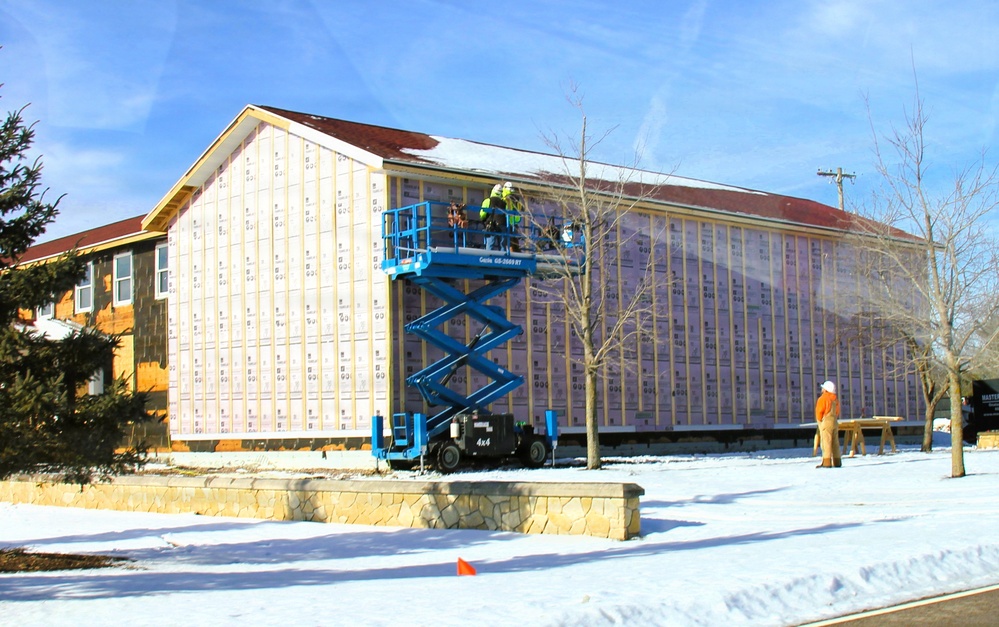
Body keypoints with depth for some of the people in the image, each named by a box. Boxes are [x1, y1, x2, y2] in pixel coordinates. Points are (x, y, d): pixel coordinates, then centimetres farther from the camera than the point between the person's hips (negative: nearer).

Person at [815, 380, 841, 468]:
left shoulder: (823, 398, -11)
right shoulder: (835, 399, 13)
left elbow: (819, 412, -10)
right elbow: (837, 412, 15)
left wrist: (819, 421, 4)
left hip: (825, 422, -8)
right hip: (835, 422, 8)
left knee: (825, 442, -9)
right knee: (835, 443, 10)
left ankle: (826, 463, -15)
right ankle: (837, 462, 11)